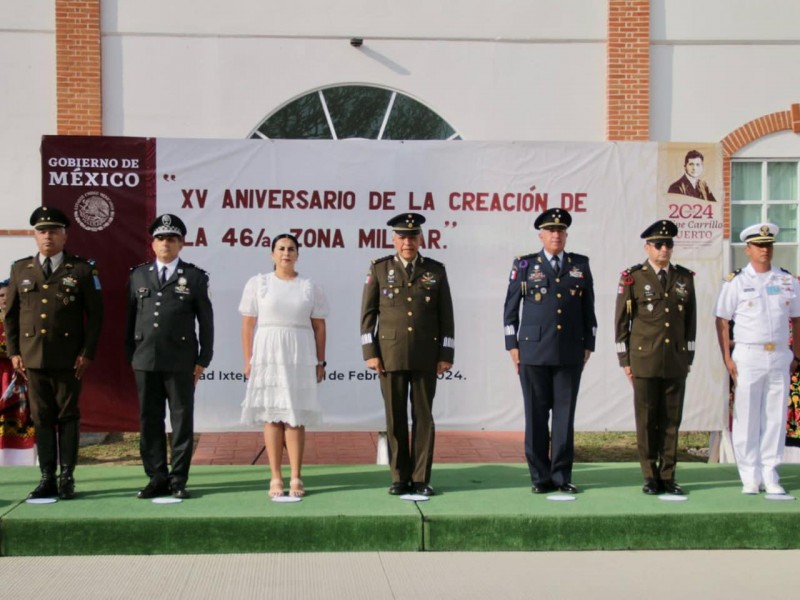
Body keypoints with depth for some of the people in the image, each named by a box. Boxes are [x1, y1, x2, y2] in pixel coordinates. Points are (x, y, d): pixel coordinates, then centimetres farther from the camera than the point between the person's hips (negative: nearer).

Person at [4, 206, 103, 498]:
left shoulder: (82, 269, 1)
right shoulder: (20, 269, 10)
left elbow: (95, 314, -1)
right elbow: (10, 313, 12)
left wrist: (87, 353, -7)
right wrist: (14, 352, 5)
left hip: (69, 359, -3)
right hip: (33, 357, 3)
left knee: (68, 416, 2)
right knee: (42, 417, 5)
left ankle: (67, 478, 9)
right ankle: (47, 478, 10)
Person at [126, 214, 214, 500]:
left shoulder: (195, 277, 4)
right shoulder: (138, 276, 13)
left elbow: (206, 321, 3)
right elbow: (131, 318, 12)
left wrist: (203, 359, -1)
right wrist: (130, 356, 7)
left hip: (180, 361, -3)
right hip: (145, 360, 3)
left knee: (182, 420, 2)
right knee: (149, 421, 6)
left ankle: (178, 479, 9)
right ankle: (157, 478, 14)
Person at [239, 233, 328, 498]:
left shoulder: (310, 287, 7)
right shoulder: (257, 283, 4)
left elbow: (319, 327, 7)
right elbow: (248, 325, 2)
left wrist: (320, 362, 3)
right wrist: (248, 361, -3)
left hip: (300, 357, 0)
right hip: (267, 355, 0)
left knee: (296, 417, 0)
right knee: (271, 416, 1)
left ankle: (295, 478, 5)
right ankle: (275, 478, 6)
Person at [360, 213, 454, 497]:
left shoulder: (436, 270, 7)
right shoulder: (379, 269, 5)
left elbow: (446, 316, 6)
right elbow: (368, 313, 4)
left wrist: (446, 355, 0)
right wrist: (370, 353, -3)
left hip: (426, 356, 0)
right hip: (390, 355, 0)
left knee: (423, 417, 3)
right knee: (395, 418, 3)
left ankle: (421, 478, 9)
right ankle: (400, 478, 11)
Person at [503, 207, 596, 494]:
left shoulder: (581, 265, 9)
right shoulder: (524, 265, 4)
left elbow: (588, 308, 12)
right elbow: (510, 309, 6)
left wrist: (588, 345, 8)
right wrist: (512, 345, 1)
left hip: (570, 353, 2)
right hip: (533, 352, -1)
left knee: (565, 415, 3)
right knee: (536, 416, 2)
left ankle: (562, 475, 10)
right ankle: (540, 477, 9)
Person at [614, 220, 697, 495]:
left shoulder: (685, 277, 9)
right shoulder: (632, 277, -1)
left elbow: (690, 320, 13)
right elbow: (621, 321, 1)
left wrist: (689, 357, 10)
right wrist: (625, 360, -2)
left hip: (676, 362, 3)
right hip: (645, 361, -3)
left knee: (671, 420, 5)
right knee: (646, 421, 1)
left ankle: (668, 476, 12)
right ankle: (651, 477, 9)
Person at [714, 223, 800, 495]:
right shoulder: (736, 282, 0)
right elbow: (722, 321, -1)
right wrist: (727, 358, -7)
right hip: (748, 357, -3)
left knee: (775, 417, 5)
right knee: (746, 419, 0)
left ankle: (770, 475, 15)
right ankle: (750, 477, 9)